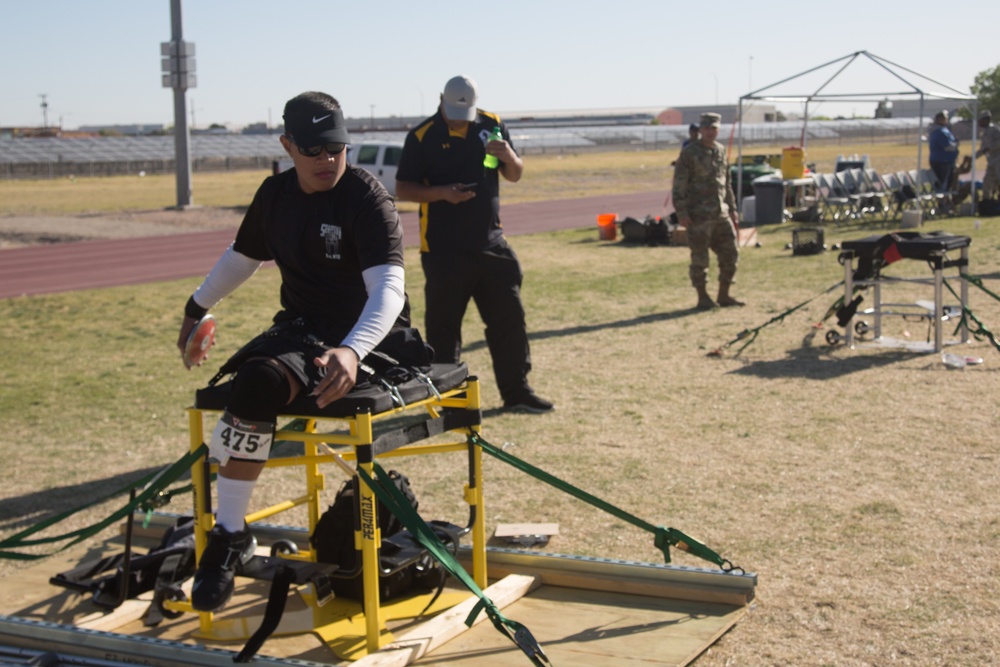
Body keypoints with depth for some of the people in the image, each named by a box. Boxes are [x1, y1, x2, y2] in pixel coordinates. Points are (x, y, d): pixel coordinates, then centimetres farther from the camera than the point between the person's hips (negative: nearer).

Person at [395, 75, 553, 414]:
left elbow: (515, 176, 13)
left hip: (490, 243, 4)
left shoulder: (492, 125, 6)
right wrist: (442, 193, -20)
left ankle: (516, 391, 17)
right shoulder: (422, 137, -5)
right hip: (443, 249, -4)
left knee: (510, 318, 6)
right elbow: (403, 189, -4)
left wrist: (508, 156, -10)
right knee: (443, 326, 1)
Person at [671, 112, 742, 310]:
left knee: (731, 254, 6)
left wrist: (732, 210, 18)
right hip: (698, 215, -6)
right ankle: (703, 298, 9)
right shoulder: (689, 153, -7)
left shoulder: (721, 151, 13)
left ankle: (724, 296, 16)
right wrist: (681, 213, -16)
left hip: (721, 213, 6)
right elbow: (678, 185, -9)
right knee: (700, 259, -1)